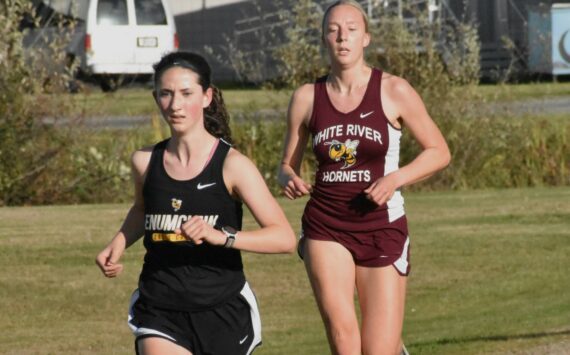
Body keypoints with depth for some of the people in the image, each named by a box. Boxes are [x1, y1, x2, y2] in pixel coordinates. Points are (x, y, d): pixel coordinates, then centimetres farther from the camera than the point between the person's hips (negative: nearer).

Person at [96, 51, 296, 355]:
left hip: (221, 312, -2)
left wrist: (220, 236, -29)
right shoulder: (146, 162, 2)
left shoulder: (231, 164, -9)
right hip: (160, 312, 2)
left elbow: (284, 238, -16)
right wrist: (117, 245, 7)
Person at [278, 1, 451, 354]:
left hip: (383, 227, -1)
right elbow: (287, 164, 13)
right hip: (325, 227, 1)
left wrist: (395, 179, -15)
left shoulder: (393, 91, -4)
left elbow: (439, 152, 2)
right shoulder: (307, 97, 3)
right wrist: (290, 179, -12)